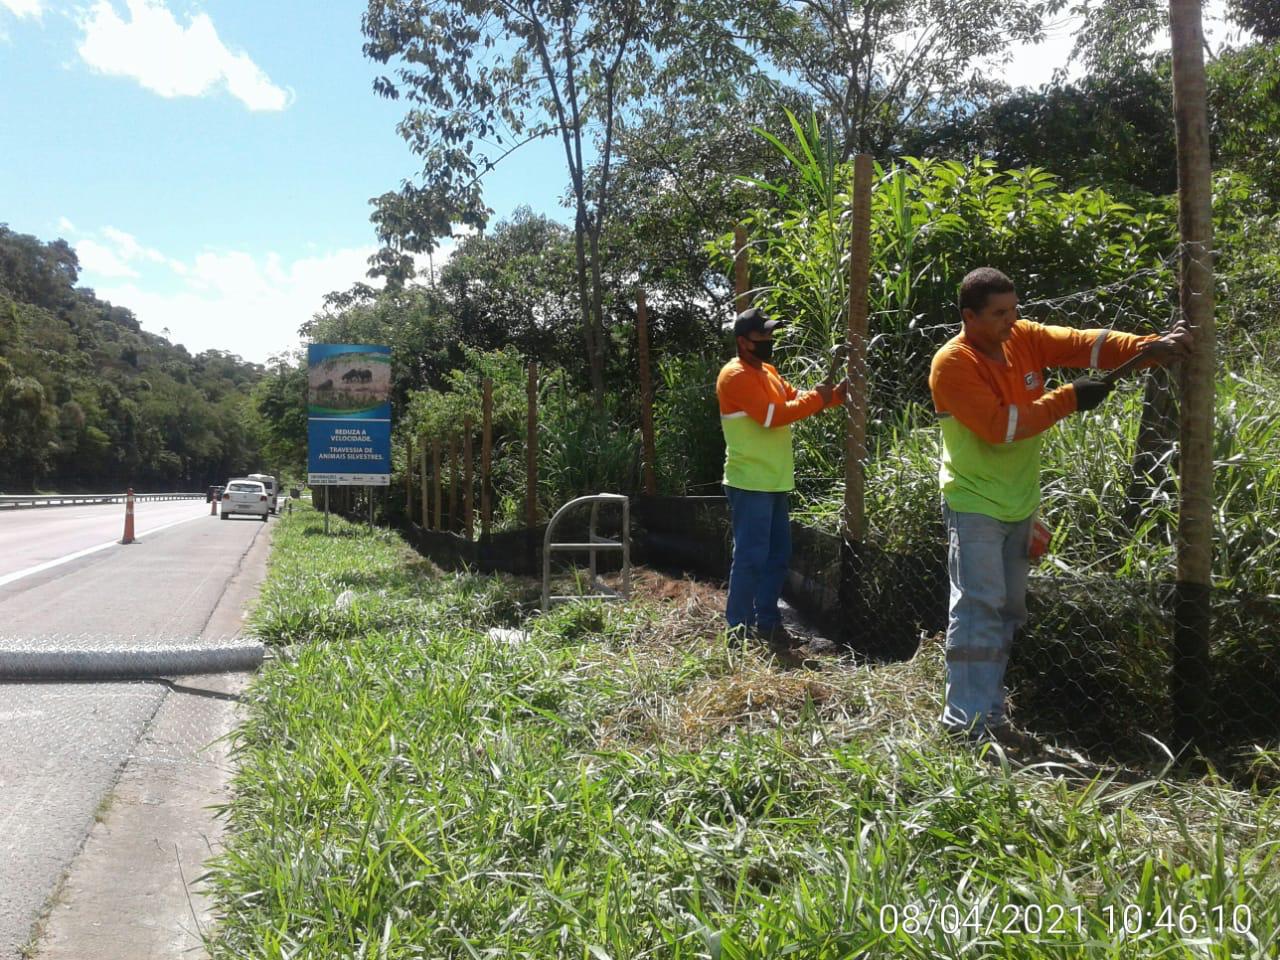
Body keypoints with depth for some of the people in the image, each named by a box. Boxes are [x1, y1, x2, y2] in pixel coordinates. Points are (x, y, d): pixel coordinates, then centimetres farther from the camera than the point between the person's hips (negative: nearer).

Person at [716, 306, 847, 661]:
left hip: (774, 483, 10)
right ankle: (740, 632, 2)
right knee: (751, 557, -6)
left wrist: (834, 395, 1)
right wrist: (816, 398, -13)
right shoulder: (735, 376, -14)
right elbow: (772, 416, -21)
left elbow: (795, 400, 17)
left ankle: (767, 622, 25)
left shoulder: (768, 371, 16)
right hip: (750, 484, -10)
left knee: (778, 555, 14)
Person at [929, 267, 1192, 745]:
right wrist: (1068, 399, -20)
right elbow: (1000, 426, -24)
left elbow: (1084, 343, -9)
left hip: (1020, 502, 8)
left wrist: (1148, 346, -24)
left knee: (1008, 610, 12)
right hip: (974, 504, -8)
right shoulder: (953, 364, -17)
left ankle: (986, 709, 21)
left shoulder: (1024, 338, 2)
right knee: (978, 608, -10)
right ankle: (969, 719, -6)